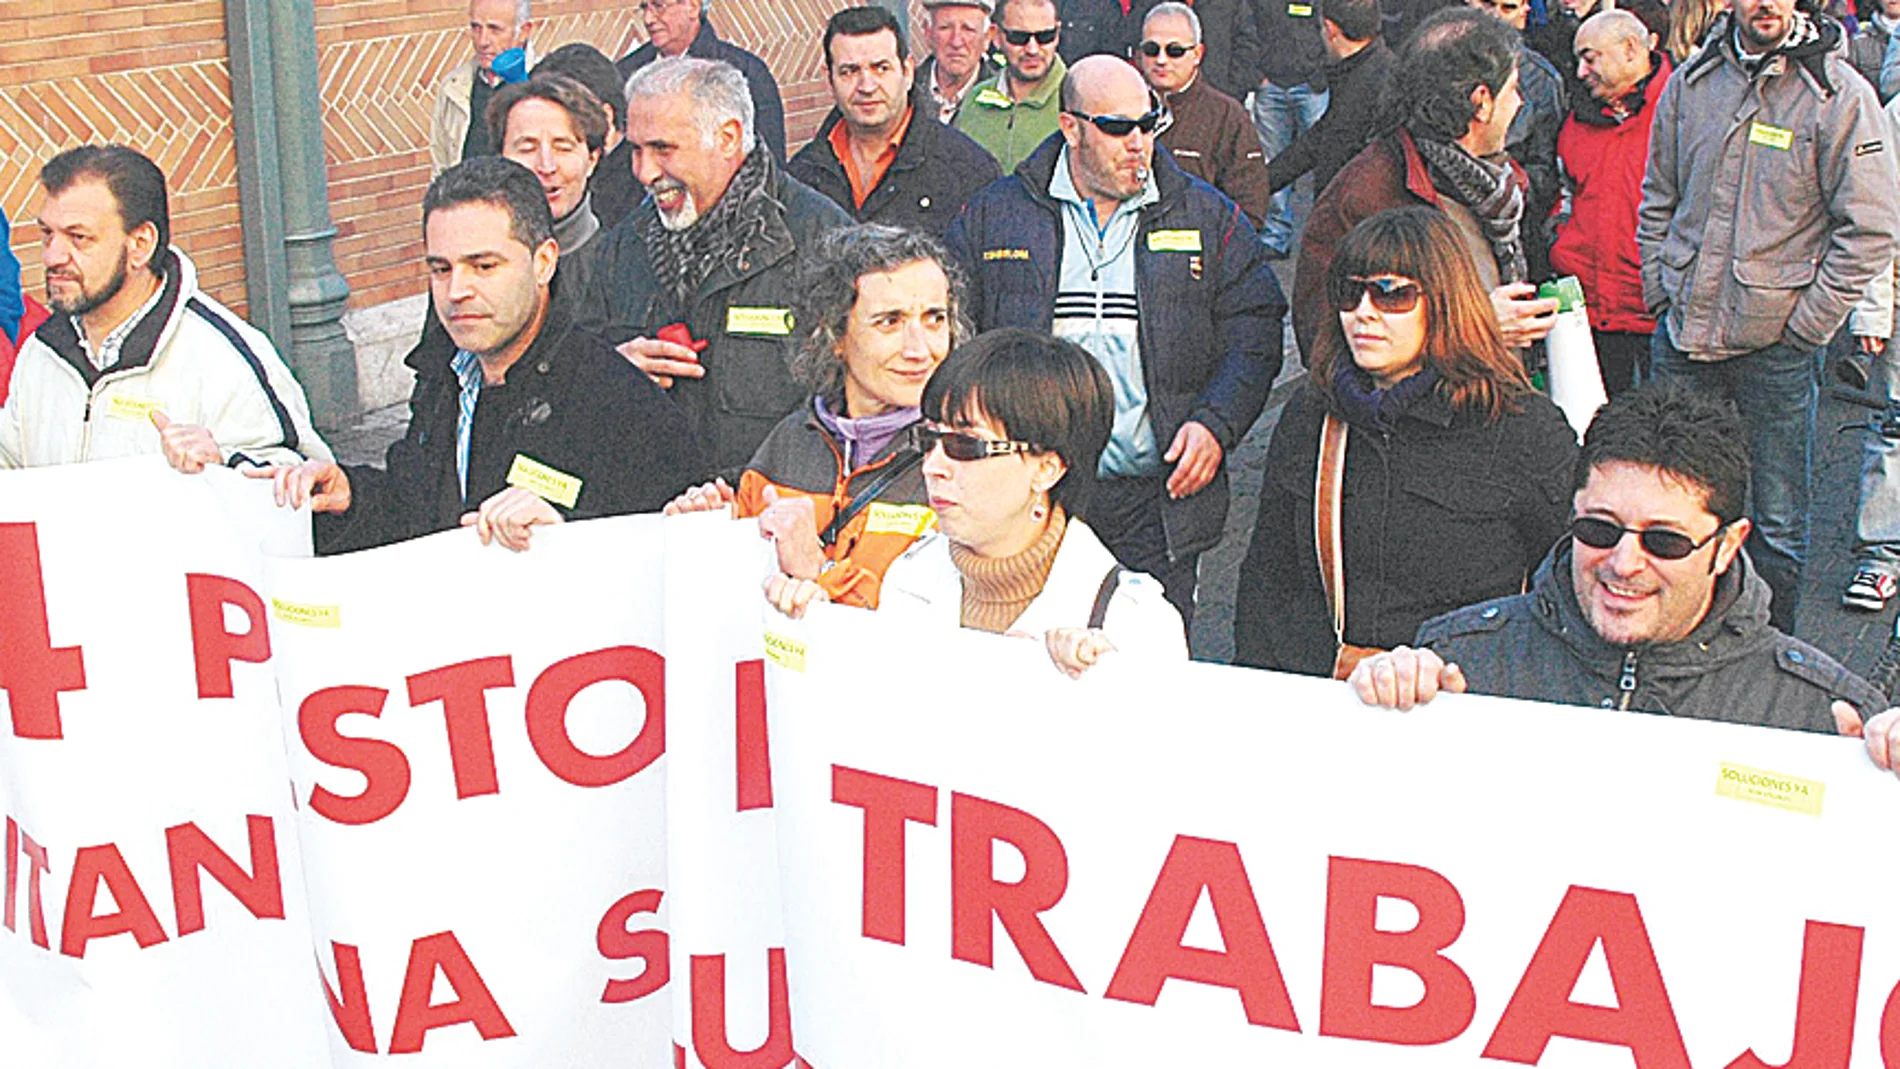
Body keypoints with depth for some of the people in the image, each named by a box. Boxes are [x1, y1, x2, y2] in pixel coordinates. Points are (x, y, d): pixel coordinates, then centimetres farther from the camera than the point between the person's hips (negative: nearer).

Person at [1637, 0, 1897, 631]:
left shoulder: (1839, 94, -8)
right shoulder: (1689, 82, 4)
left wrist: (1805, 327, -9)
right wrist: (1662, 294, 7)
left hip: (1775, 346, -4)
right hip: (1682, 339, 4)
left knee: (1777, 522, 6)